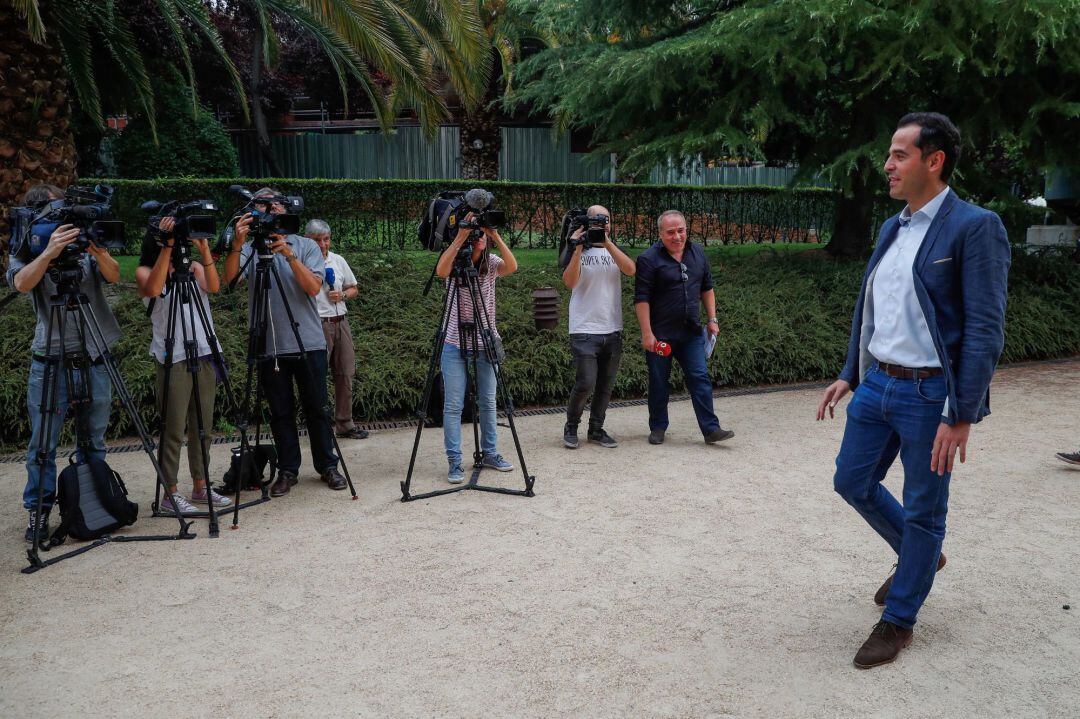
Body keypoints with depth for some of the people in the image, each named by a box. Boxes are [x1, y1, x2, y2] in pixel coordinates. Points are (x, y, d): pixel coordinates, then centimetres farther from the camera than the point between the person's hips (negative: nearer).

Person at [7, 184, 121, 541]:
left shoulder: (84, 247, 5)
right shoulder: (25, 253, 1)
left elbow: (113, 276, -12)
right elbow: (22, 283, -19)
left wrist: (97, 251, -32)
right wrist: (49, 251, -36)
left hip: (94, 360, 2)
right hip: (50, 363, -2)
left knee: (94, 441, 11)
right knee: (43, 446, 1)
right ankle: (37, 512, 14)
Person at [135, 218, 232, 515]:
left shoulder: (194, 267, 14)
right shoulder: (145, 270, 3)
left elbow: (214, 286, -6)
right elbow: (154, 289, -20)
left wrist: (205, 251, -14)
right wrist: (167, 247, -21)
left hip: (205, 354, 5)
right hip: (172, 358, -4)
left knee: (203, 427, 9)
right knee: (173, 430, -4)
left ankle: (201, 487, 19)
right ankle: (170, 494, 4)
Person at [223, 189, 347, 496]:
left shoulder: (306, 246, 4)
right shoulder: (250, 249, 5)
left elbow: (313, 287, -10)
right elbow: (229, 277, -14)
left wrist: (289, 255, -22)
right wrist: (237, 244, -30)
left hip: (309, 343, 0)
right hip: (269, 346, 1)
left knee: (317, 409, 6)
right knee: (280, 413, 7)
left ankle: (328, 466, 17)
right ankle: (287, 470, 18)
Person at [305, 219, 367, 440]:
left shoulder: (338, 260, 11)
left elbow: (353, 289, 18)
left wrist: (342, 295, 0)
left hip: (341, 322, 6)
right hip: (317, 324, -5)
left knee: (345, 374, 9)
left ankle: (344, 424, 19)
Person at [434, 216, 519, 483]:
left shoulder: (491, 263, 1)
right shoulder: (455, 263, -5)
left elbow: (512, 267, -20)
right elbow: (441, 271, -30)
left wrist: (496, 236, -26)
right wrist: (460, 236, -32)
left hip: (486, 342, 3)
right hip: (455, 343, -3)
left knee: (488, 402, 11)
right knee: (453, 406, -4)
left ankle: (489, 453, 25)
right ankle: (454, 462, 3)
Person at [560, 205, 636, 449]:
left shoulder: (614, 250, 13)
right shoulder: (575, 250, 0)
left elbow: (631, 270, -9)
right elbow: (570, 282, -17)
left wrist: (607, 242, -15)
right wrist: (578, 248, -22)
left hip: (613, 330, 5)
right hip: (585, 330, -5)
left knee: (606, 385, 8)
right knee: (586, 383, -10)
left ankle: (596, 429, 22)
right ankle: (571, 426, 11)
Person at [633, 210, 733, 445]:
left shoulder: (697, 253, 8)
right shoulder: (649, 259, -10)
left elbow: (707, 288, 18)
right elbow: (641, 299, -13)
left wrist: (712, 319, 12)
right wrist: (647, 333, -17)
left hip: (692, 332, 4)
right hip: (660, 334, -4)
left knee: (700, 378, 0)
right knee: (658, 382, 7)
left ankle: (710, 428, 2)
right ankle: (658, 427, 21)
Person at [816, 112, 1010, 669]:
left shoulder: (974, 227, -14)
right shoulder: (890, 229, 10)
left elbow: (985, 330, -17)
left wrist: (961, 416, -20)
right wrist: (850, 375, 14)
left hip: (930, 394, -7)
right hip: (877, 385, 8)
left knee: (923, 511, 7)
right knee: (852, 481, 15)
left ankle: (898, 620, 24)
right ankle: (919, 555, 41)